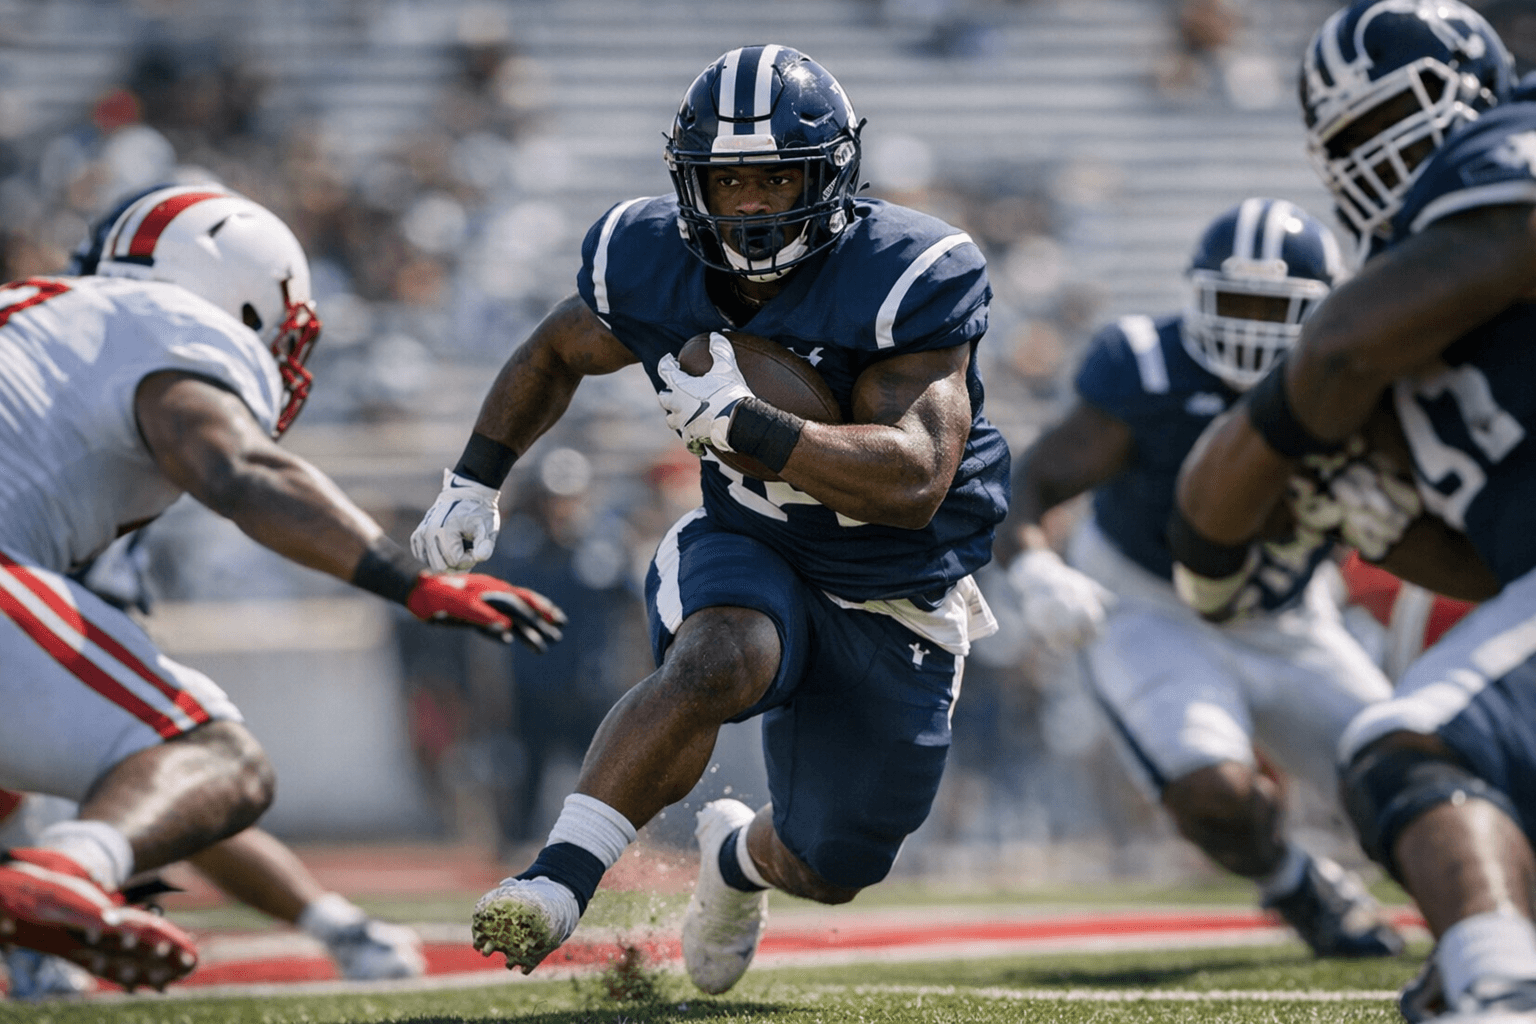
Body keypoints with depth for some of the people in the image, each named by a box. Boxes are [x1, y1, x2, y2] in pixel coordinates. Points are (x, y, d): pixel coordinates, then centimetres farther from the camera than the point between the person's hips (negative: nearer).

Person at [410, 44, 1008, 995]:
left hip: (894, 609, -1)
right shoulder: (653, 266, -13)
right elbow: (557, 352, 11)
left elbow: (912, 481, -37)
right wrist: (474, 482, 5)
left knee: (831, 870, 11)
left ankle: (738, 857, 48)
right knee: (718, 661, -37)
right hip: (750, 558, 1)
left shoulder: (908, 281, -27)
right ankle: (559, 882, -39)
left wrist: (738, 422, -42)